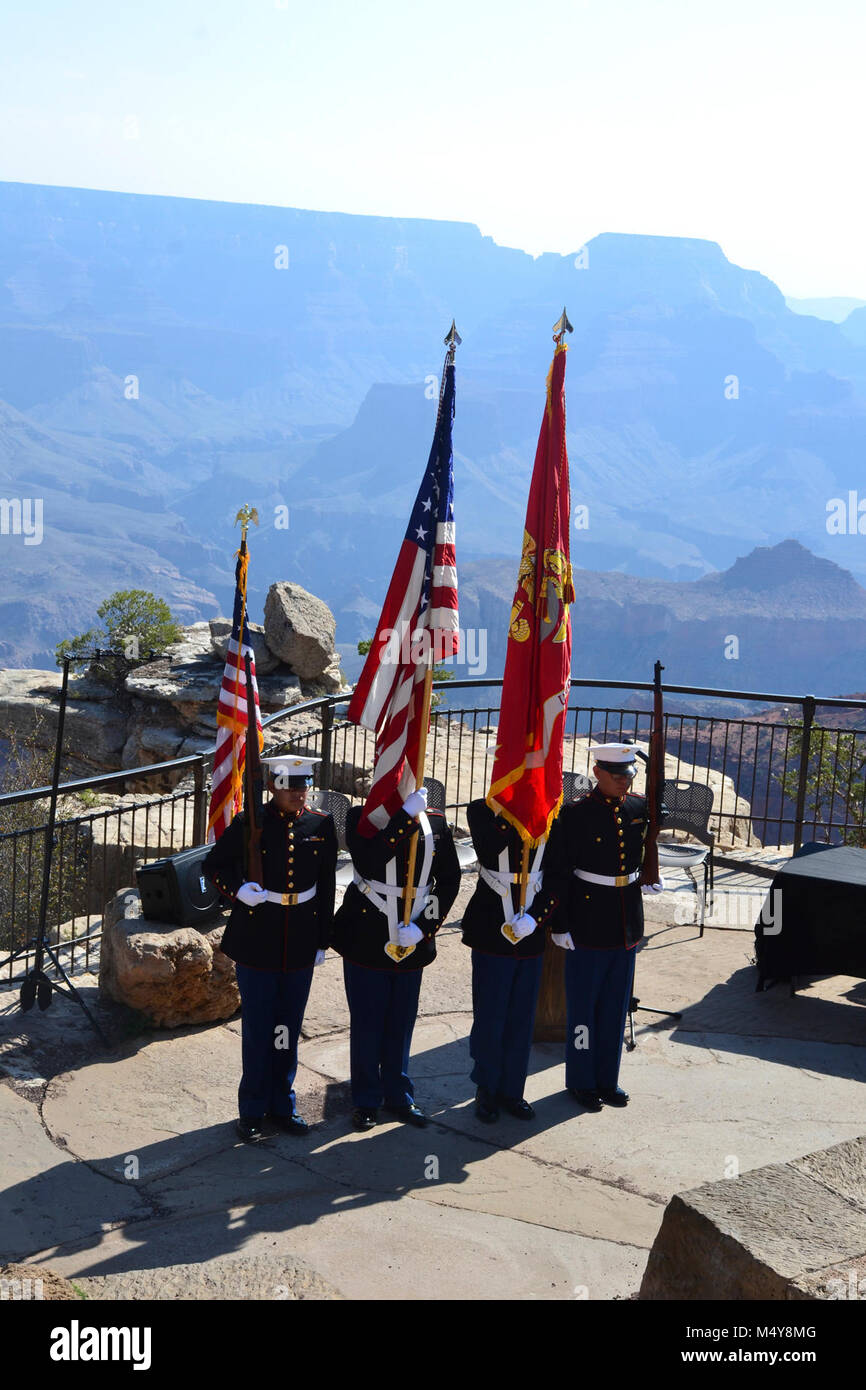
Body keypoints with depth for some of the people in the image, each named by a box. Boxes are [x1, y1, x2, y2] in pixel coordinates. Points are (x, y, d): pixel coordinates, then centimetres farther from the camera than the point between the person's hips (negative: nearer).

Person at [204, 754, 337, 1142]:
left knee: (288, 1029, 11)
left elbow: (326, 888, 7)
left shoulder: (321, 826, 1)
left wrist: (322, 941, 8)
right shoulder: (249, 824, -8)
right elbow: (214, 864, 2)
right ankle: (252, 1111, 18)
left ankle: (282, 1106, 25)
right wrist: (238, 890, -17)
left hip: (300, 946, 3)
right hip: (257, 941, -2)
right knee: (257, 1030, 5)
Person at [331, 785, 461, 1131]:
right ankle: (366, 1100, 24)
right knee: (366, 1024, 8)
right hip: (367, 942, -3)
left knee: (401, 1024, 15)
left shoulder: (435, 823, 0)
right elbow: (369, 864, -28)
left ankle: (399, 1096, 31)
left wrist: (423, 927, -10)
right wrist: (407, 814, -29)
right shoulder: (362, 817, -10)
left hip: (411, 943, 3)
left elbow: (450, 879, 2)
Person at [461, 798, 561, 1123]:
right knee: (490, 1017, 5)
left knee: (522, 1018, 11)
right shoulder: (482, 810, -5)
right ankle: (486, 1090, 22)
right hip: (492, 934, -3)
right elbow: (490, 848, -27)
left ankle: (512, 1090, 25)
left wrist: (535, 917, -13)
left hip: (531, 935, 3)